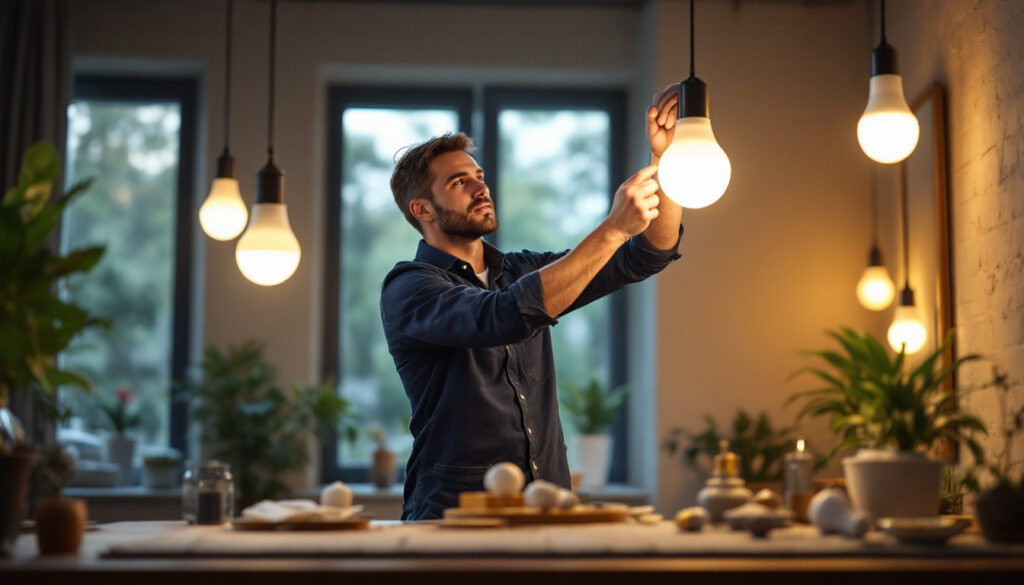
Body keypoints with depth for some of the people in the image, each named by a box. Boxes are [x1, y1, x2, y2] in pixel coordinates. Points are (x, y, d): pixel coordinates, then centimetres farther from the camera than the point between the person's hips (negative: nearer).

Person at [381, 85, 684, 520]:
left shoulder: (526, 271, 16)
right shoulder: (408, 287, -5)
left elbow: (647, 255, 13)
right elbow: (506, 317, -23)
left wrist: (664, 158, -3)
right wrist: (614, 228, -23)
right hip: (456, 513, -5)